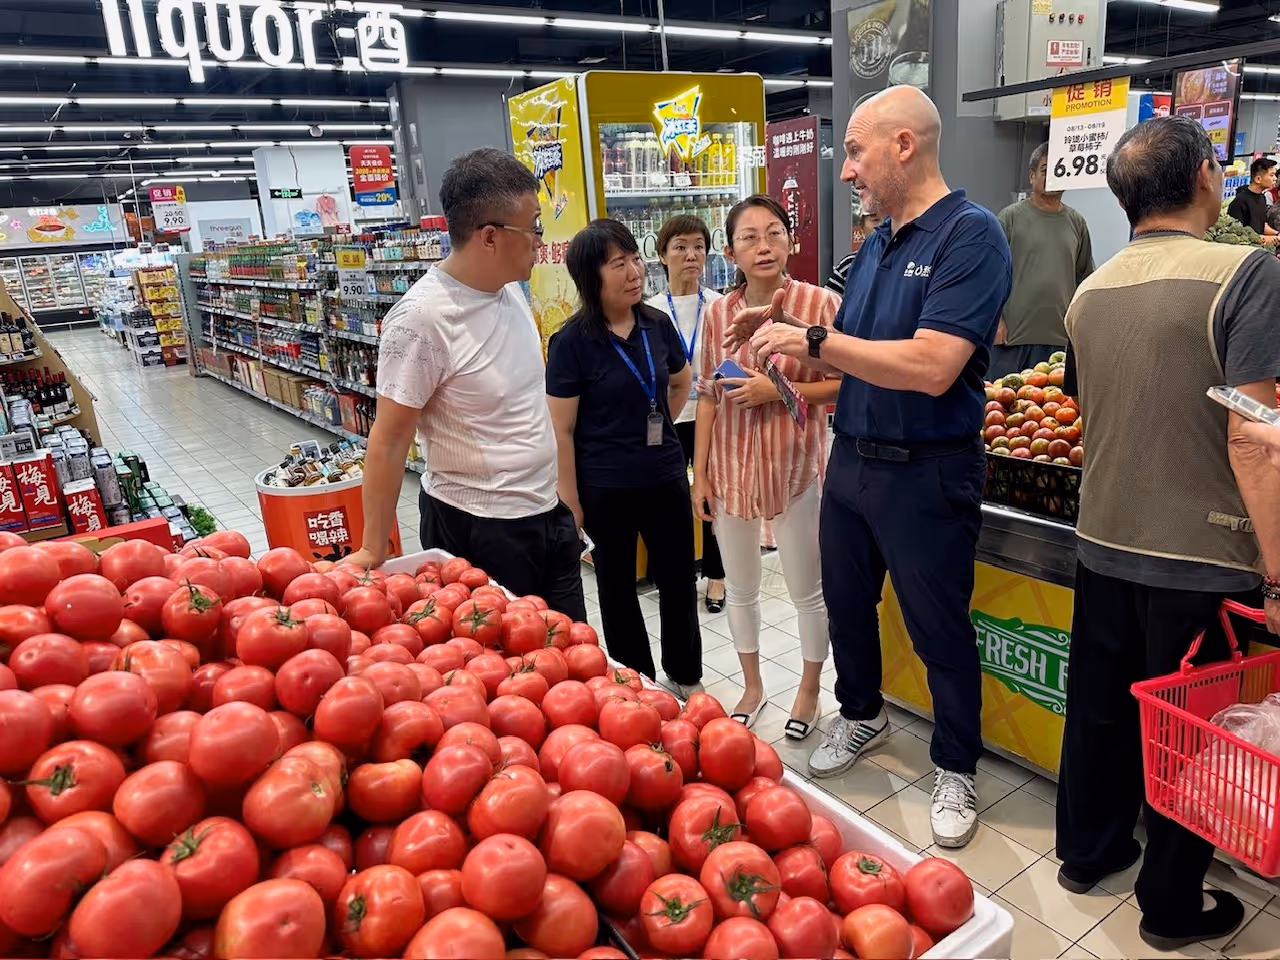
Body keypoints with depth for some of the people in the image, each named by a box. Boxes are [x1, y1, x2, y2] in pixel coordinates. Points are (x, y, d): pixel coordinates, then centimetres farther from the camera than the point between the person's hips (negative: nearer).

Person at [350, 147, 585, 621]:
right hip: (478, 531, -7)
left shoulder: (509, 288, 3)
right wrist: (373, 551, -13)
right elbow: (389, 439, -17)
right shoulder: (422, 318, -21)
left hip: (547, 513, 8)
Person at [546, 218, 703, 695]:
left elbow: (682, 382, 19)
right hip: (605, 489, -4)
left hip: (666, 478, 4)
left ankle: (686, 674, 36)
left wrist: (655, 430, 12)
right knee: (617, 585, 13)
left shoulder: (658, 324, -1)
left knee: (679, 578, 13)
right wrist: (572, 507, -13)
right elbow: (561, 431, -13)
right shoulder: (572, 341, -14)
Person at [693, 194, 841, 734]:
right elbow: (708, 396, 6)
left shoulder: (820, 304, -10)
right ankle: (752, 686, 38)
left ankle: (809, 689, 34)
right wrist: (699, 471, 5)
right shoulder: (718, 314, 1)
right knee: (739, 586, 17)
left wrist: (780, 391, -19)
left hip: (794, 464, -3)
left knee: (807, 589, 10)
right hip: (731, 465, 4)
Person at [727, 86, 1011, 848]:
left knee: (940, 631, 9)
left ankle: (957, 771, 31)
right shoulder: (876, 245, 9)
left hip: (927, 475, -7)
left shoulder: (970, 234, -16)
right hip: (852, 461, 8)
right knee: (846, 605, 21)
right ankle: (862, 717, 46)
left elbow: (929, 368, -28)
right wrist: (788, 329, -3)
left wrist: (814, 341, -22)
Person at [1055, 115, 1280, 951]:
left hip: (1103, 542, 5)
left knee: (1098, 707, 19)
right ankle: (1173, 905, 29)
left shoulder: (1091, 290, 4)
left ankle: (1088, 850, 38)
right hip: (1199, 557, -5)